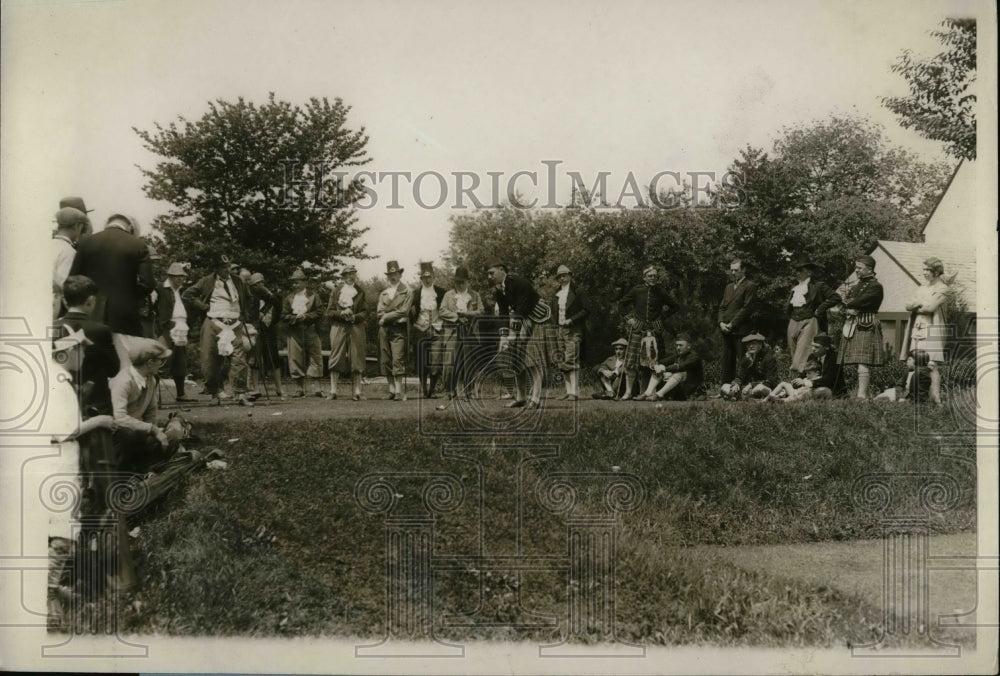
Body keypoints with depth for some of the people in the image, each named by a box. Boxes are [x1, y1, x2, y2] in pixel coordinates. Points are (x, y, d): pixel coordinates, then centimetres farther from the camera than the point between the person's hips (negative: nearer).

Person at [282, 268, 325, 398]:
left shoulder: (313, 296, 7)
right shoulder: (289, 298, 13)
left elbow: (318, 313, 0)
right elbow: (284, 316, 6)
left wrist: (305, 316, -12)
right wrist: (296, 318, -10)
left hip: (311, 331, -2)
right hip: (294, 332, 2)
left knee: (315, 358, -4)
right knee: (296, 359, 0)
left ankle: (317, 388, -3)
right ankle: (300, 388, 6)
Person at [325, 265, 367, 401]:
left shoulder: (360, 293, 12)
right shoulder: (336, 292, 10)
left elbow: (365, 312, 7)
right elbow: (329, 311, 5)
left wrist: (354, 317, -11)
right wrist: (342, 314, -11)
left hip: (356, 328, 1)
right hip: (338, 328, -1)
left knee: (356, 358, -3)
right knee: (336, 358, -6)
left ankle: (357, 391, -1)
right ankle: (333, 390, -4)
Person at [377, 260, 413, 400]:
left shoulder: (407, 292, 4)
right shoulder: (383, 293, 20)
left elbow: (403, 311, -7)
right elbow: (379, 312, 9)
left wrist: (386, 316, -7)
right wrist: (393, 316, -7)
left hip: (399, 330, -5)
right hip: (384, 329, 5)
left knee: (398, 360, -13)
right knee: (386, 361, 3)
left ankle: (400, 391, -15)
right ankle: (392, 390, 9)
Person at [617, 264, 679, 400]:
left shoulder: (661, 292, 4)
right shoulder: (637, 290, 2)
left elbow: (675, 306, 15)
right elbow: (622, 302, 16)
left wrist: (663, 317, 7)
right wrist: (629, 317, 6)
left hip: (654, 329, 1)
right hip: (637, 328, 0)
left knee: (653, 360, -3)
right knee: (631, 360, -6)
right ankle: (628, 391, 0)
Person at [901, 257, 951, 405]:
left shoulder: (943, 289, 0)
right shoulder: (921, 288, 20)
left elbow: (931, 307, -13)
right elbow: (908, 305, 10)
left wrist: (916, 306, 2)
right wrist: (922, 302, -6)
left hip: (932, 330, -6)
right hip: (917, 330, 6)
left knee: (932, 365, -13)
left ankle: (936, 398, -15)